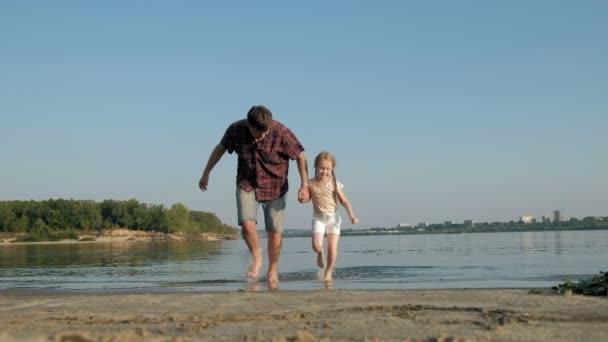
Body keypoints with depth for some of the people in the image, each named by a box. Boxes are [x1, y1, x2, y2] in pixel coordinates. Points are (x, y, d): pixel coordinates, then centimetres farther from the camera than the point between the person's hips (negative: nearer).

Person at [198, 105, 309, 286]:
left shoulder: (281, 132, -24)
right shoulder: (236, 130, -17)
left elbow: (300, 156, -13)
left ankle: (272, 270, 20)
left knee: (274, 231, 0)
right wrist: (206, 174, 9)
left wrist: (304, 185, -19)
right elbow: (220, 148, 2)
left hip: (274, 186, -1)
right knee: (247, 223, -18)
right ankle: (256, 259, 8)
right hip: (246, 184, 1)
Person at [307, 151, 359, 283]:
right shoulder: (311, 183, -4)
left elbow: (344, 202, -5)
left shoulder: (334, 184, -7)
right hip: (319, 219, 0)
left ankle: (329, 271, 16)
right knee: (317, 245, -17)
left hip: (333, 219, 0)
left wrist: (352, 216, -17)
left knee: (332, 247, -6)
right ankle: (320, 254, 21)